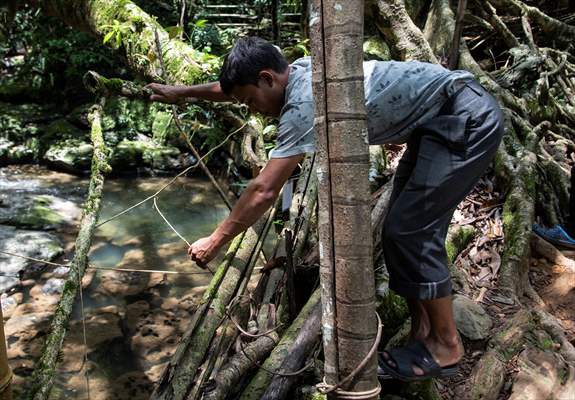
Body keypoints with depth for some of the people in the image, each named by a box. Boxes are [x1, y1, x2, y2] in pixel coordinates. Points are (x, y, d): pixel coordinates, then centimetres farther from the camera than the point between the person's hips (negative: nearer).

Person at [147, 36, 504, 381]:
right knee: (404, 227, 8)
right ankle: (423, 333, 18)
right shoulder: (301, 70, 5)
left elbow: (264, 191, -22)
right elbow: (232, 87, 23)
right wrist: (182, 92, 32)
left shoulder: (304, 103, -23)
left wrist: (215, 241, -11)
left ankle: (446, 346, 6)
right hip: (443, 121, 10)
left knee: (409, 231, -10)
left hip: (468, 119, -10)